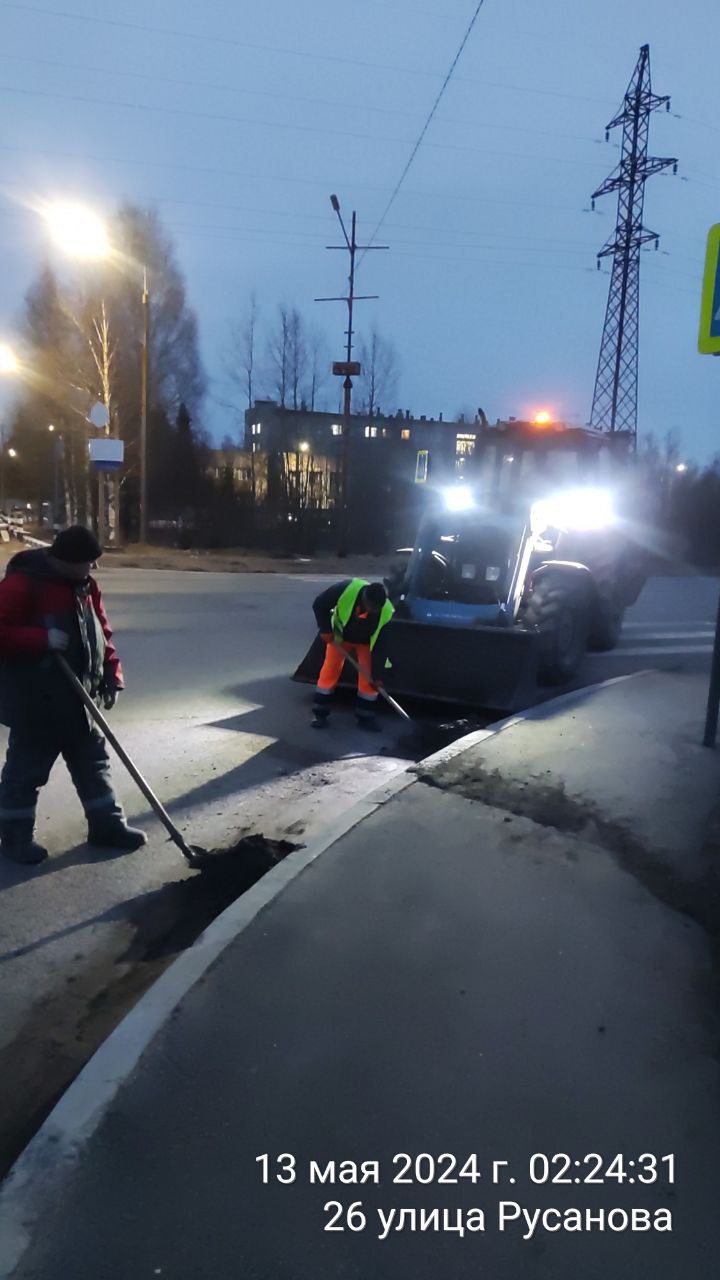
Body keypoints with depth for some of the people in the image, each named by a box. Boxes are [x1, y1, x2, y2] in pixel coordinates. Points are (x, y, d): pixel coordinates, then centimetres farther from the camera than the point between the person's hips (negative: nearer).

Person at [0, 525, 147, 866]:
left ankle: (106, 825, 27)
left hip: (78, 701, 7)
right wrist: (43, 639, -28)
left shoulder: (85, 585, 6)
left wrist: (112, 676, 2)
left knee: (93, 764, 15)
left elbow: (101, 633, 11)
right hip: (35, 703, -7)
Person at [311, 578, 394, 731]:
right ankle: (320, 714, 8)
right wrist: (326, 630, -21)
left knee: (368, 678, -6)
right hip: (339, 635, 0)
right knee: (329, 671, -2)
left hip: (366, 642, 1)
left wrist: (377, 674, -21)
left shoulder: (386, 612, -33)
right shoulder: (347, 588, -39)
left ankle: (365, 717, 8)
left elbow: (381, 645, -24)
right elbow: (319, 604, -22)